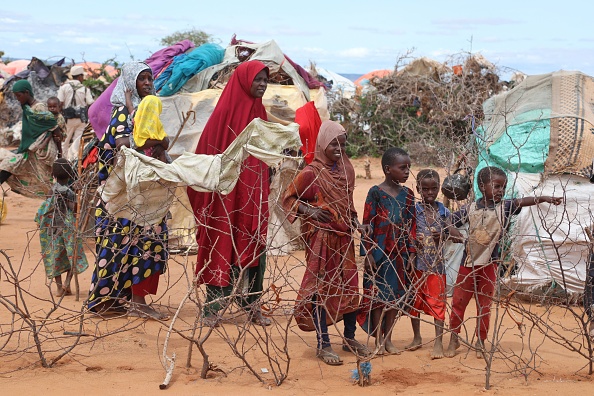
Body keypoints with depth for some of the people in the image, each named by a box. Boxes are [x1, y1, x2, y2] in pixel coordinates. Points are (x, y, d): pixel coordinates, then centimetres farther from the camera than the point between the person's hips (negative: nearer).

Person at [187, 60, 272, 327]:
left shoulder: (259, 113, 11)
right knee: (223, 248, -2)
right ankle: (213, 308, 6)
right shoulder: (226, 111, -9)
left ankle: (252, 305, 16)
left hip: (254, 196, 6)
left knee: (256, 248, 7)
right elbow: (211, 152, -10)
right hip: (227, 195, -6)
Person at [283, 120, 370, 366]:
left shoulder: (346, 169, 7)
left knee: (350, 286, 10)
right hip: (321, 237, -6)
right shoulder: (312, 172, -11)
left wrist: (354, 221, 5)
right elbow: (289, 198, -5)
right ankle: (323, 345, 7)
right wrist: (309, 211, -20)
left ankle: (349, 338, 26)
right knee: (321, 288, 0)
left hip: (344, 236, 6)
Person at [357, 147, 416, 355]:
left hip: (400, 252, 4)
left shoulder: (407, 194, 6)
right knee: (378, 295, 3)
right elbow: (368, 224, -8)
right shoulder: (376, 193, -8)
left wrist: (411, 252, 5)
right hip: (380, 251, -4)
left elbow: (411, 225, 9)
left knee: (395, 295, 9)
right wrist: (368, 253, -12)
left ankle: (388, 338, 19)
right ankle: (378, 341, 11)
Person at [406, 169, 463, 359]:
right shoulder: (414, 210, -1)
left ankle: (438, 342, 2)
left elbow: (458, 237, 0)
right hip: (416, 264, 1)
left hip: (436, 265, -1)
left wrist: (443, 235, -17)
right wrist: (414, 240, -23)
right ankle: (417, 338, 28)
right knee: (415, 301, 12)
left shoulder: (443, 212, 2)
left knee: (437, 303, -2)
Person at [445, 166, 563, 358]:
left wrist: (543, 198, -35)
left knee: (484, 306, 9)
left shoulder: (505, 207, -4)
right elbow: (451, 223, 8)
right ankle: (454, 339, 20)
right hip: (468, 264, 1)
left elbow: (522, 202, -21)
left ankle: (480, 342, 22)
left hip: (489, 265, -1)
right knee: (458, 302, 7)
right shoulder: (470, 209, -1)